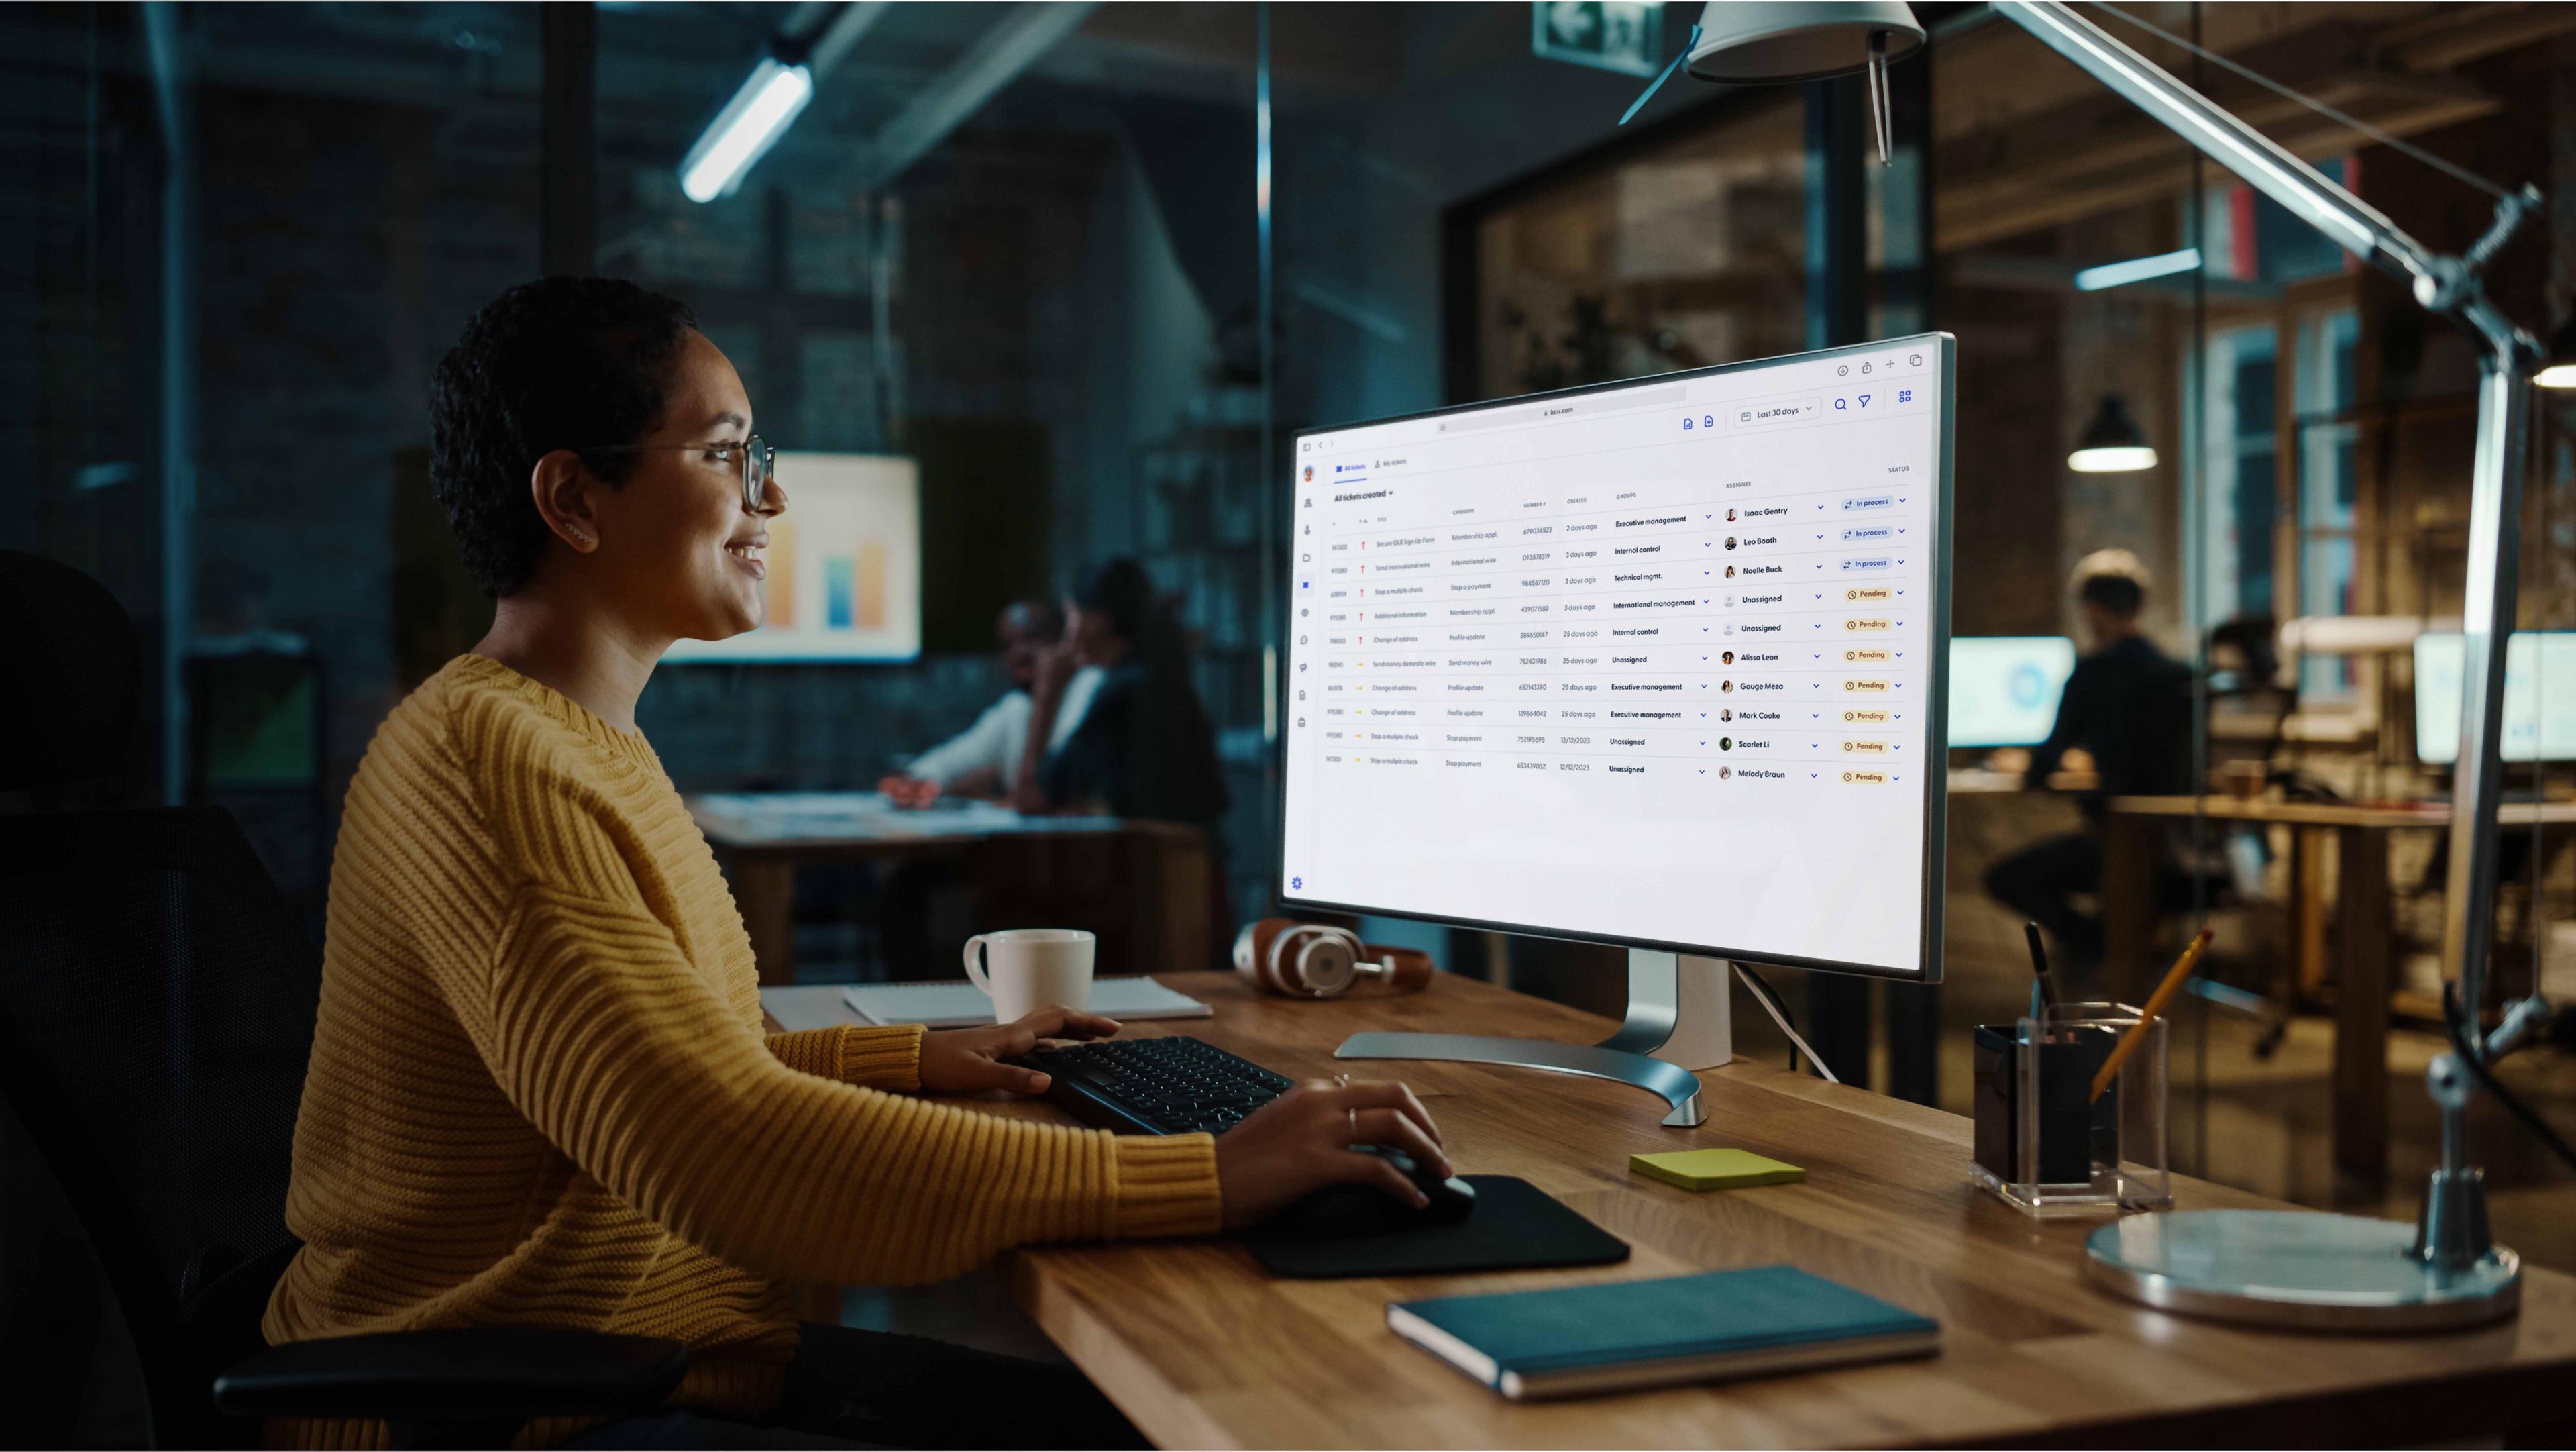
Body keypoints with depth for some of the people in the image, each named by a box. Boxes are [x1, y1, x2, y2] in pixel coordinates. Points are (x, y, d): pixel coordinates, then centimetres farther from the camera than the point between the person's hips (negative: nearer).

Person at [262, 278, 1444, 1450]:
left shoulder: (589, 741, 13)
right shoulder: (485, 765, -21)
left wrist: (915, 1060, 14)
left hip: (688, 1357, 9)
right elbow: (732, 1154, -31)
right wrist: (1209, 1178, -31)